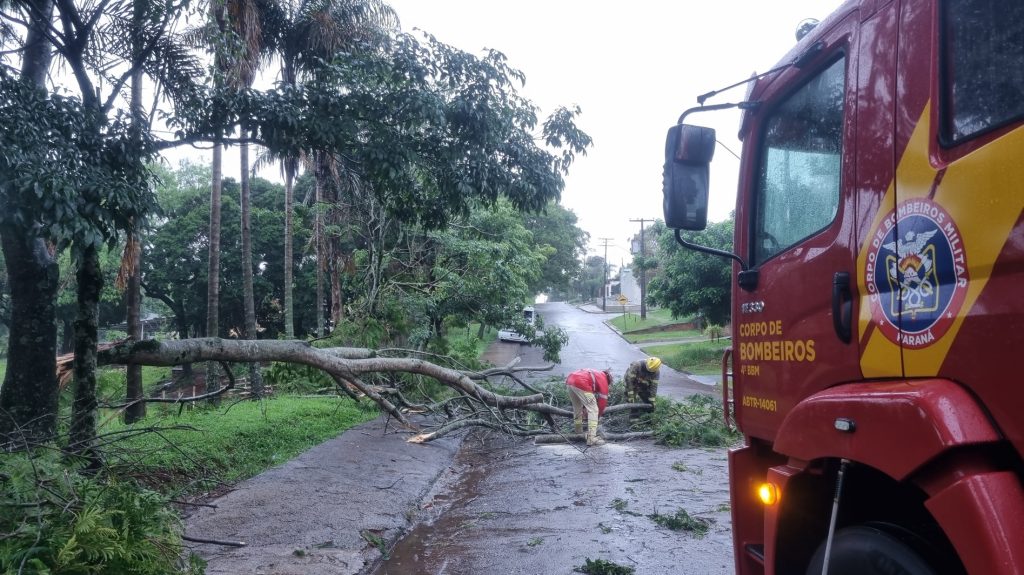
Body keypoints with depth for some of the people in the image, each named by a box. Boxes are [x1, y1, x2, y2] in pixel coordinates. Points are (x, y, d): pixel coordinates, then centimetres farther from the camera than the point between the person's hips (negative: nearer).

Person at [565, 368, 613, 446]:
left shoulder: (595, 374, 37)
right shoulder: (603, 380, 17)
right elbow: (603, 400, 14)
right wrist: (598, 415, 26)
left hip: (569, 380, 8)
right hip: (580, 383, -8)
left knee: (577, 406, 29)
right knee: (593, 410, -1)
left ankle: (578, 430, 42)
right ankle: (592, 438, -9)